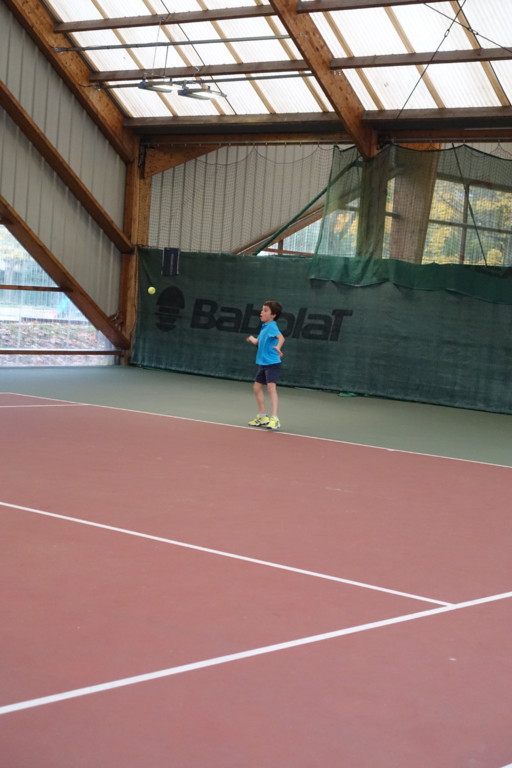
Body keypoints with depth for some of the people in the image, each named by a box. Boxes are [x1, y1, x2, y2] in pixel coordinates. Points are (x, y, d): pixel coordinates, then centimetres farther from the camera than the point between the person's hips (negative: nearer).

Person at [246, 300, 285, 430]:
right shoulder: (264, 327, 12)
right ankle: (262, 416, 26)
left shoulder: (272, 326, -14)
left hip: (272, 363, -10)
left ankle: (274, 419, -23)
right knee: (257, 387, 14)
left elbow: (281, 337, -35)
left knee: (271, 387, -19)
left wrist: (278, 347, -51)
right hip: (263, 363, 10)